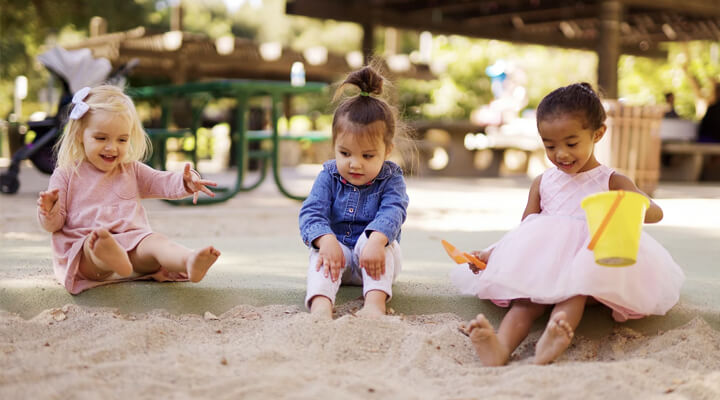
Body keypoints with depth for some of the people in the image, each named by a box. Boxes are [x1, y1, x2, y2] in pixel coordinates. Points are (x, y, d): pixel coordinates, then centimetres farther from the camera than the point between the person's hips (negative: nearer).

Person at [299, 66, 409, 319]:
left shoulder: (390, 178, -6)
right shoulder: (328, 177, -1)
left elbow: (392, 212, -23)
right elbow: (311, 212, -12)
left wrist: (376, 241, -46)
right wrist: (326, 240, -36)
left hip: (374, 260, -1)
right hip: (337, 250, 2)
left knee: (375, 239, -31)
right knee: (321, 253, -29)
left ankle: (375, 302, -48)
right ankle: (321, 305, -54)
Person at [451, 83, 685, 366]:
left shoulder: (611, 182, 7)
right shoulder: (542, 183, 17)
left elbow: (655, 212, -5)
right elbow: (524, 229, 18)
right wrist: (491, 254, 1)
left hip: (590, 264, -2)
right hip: (541, 268, 2)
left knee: (575, 290, -36)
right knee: (528, 296, -30)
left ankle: (549, 345, -61)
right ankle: (501, 346, -57)